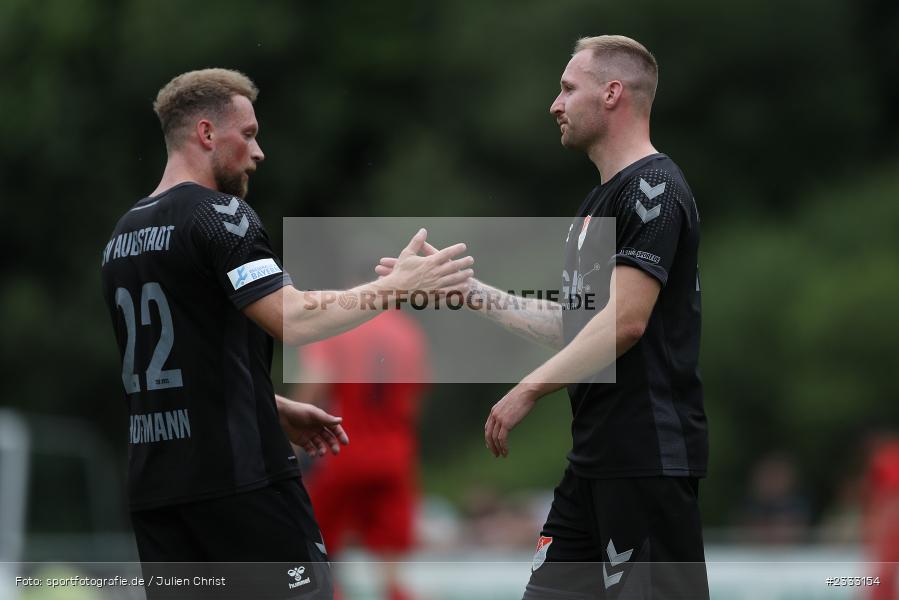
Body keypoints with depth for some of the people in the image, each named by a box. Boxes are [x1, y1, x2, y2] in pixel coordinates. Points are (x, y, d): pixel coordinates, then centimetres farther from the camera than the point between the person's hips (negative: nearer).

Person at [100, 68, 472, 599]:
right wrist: (396, 286, -14)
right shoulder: (218, 214, -10)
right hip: (238, 475, -8)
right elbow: (292, 321, -21)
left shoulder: (124, 236, 17)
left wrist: (278, 410, 26)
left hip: (154, 485, 8)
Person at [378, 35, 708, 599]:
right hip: (596, 456, 10)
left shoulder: (652, 188, -11)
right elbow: (570, 325, 22)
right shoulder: (601, 200, 20)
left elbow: (625, 321, -20)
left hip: (650, 457, -10)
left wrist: (530, 389, -18)